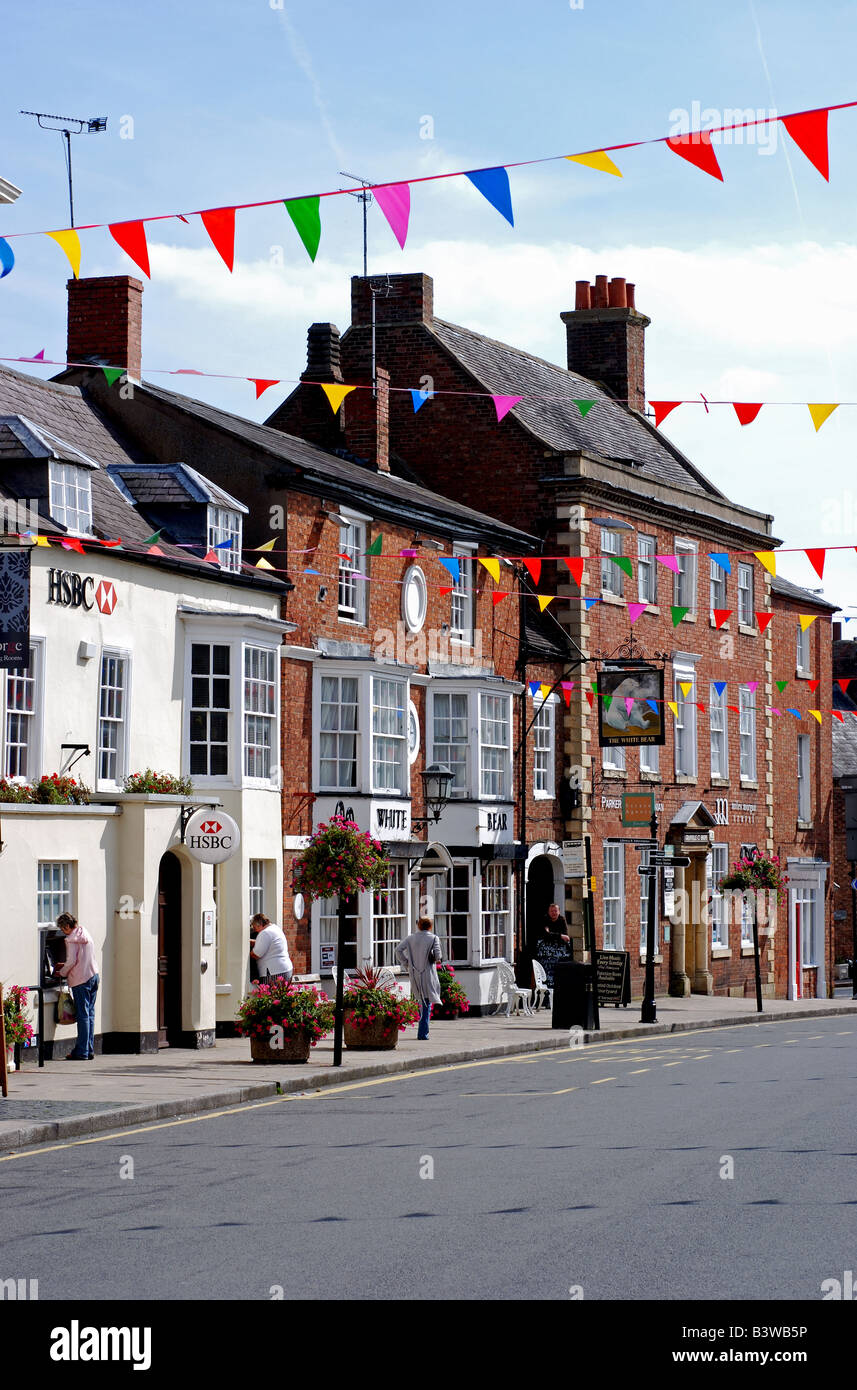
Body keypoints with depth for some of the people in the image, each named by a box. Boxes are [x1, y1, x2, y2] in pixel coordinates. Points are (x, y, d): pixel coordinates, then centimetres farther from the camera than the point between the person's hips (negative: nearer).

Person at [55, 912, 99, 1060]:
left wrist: (62, 973, 3)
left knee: (83, 1015, -6)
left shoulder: (71, 939, -11)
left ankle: (82, 1052, -4)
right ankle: (89, 1050, 11)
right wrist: (65, 966, 24)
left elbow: (71, 961, -14)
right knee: (90, 1014, 10)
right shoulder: (86, 935, 15)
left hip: (81, 980, -8)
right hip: (93, 976, 8)